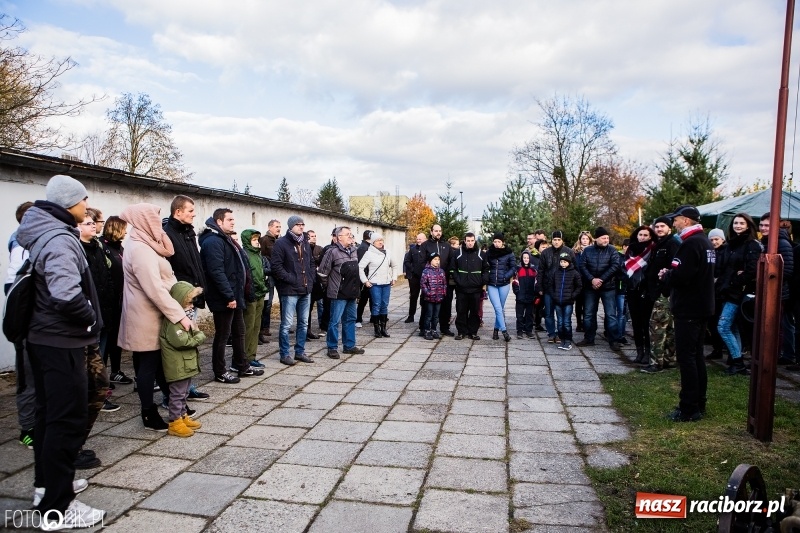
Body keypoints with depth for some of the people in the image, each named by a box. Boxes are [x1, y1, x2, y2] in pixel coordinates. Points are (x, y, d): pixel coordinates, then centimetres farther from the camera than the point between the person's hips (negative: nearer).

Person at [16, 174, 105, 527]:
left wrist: (84, 318, 11)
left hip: (43, 337, 10)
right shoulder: (59, 239, -20)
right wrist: (91, 318, -16)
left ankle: (47, 483, 35)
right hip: (62, 342, -10)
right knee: (69, 419, -3)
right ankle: (56, 506, 5)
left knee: (49, 413, 20)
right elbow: (66, 295, -34)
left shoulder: (40, 234, 10)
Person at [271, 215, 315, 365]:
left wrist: (310, 279, 10)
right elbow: (276, 266, -16)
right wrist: (291, 279, -17)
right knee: (287, 324, -2)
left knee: (304, 323, 13)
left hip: (305, 290, 7)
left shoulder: (305, 243, 14)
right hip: (289, 291, -7)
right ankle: (284, 354, 10)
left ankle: (300, 352, 24)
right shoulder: (281, 243, -9)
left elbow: (311, 262, 23)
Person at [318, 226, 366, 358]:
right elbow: (322, 272, -11)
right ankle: (332, 348, 10)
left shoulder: (354, 250, 9)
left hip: (352, 293, 8)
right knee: (335, 321, 0)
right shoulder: (333, 251, -14)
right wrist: (329, 285, 0)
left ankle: (349, 346, 26)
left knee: (350, 320, 15)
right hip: (339, 293, -8)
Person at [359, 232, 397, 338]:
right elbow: (360, 267, -10)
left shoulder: (386, 253, 10)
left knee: (385, 306, 7)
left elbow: (394, 266, 23)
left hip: (387, 284, 5)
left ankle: (383, 328, 15)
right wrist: (365, 281, -11)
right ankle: (377, 329, 7)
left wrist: (394, 278, 15)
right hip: (375, 284, -5)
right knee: (376, 306, -2)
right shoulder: (369, 253, -6)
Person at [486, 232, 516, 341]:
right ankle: (504, 331, -7)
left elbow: (513, 267, 0)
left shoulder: (509, 253, -1)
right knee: (498, 308, -8)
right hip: (491, 284, 1)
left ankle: (496, 329, 23)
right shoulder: (489, 253, 4)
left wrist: (505, 277, -10)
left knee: (501, 308, 8)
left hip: (504, 284, 0)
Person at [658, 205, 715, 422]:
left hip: (688, 309, -10)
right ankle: (699, 404, 24)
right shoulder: (704, 241, 15)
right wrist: (670, 274, 8)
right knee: (696, 355, 16)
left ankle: (689, 409, 0)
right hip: (702, 307, 10)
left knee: (686, 357, -5)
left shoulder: (691, 244, -18)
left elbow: (680, 276, -27)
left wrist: (665, 275, -8)